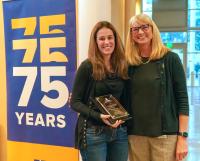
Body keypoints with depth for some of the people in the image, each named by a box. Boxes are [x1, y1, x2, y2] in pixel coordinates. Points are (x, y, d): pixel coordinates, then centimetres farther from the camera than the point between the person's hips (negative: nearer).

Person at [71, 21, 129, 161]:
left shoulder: (123, 66, 6)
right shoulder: (87, 67, -8)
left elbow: (124, 100, 12)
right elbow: (75, 102, -8)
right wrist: (99, 116, -19)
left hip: (120, 132, 5)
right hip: (94, 133, -4)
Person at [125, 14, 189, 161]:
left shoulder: (170, 58, -3)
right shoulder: (130, 63, 6)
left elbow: (182, 99, -6)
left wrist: (183, 137, -10)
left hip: (165, 134, -3)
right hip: (136, 134, 3)